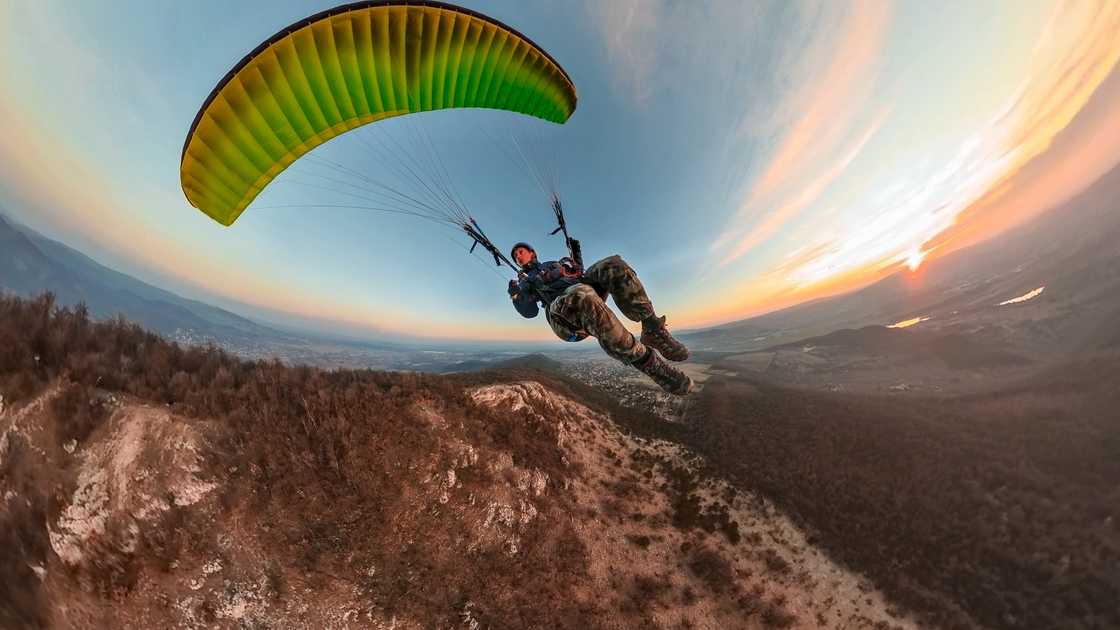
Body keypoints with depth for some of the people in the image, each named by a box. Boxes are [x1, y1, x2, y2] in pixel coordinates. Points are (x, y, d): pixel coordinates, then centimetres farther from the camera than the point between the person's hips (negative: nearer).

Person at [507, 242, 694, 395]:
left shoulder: (556, 263, 39)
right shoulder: (523, 282, 28)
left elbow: (583, 279, 31)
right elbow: (530, 312, 13)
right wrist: (515, 296, -3)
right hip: (562, 311, -4)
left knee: (613, 264, -26)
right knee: (582, 296, -43)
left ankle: (652, 330, -27)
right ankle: (646, 361, -41)